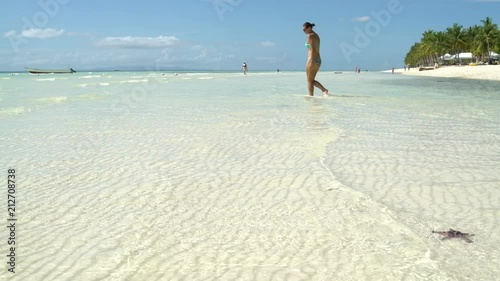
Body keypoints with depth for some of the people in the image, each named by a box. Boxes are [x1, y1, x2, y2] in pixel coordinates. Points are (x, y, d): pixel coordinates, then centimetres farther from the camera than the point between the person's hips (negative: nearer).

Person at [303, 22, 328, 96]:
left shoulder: (310, 35, -10)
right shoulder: (316, 35, 18)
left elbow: (312, 49, -18)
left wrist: (311, 61, -22)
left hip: (312, 60, -9)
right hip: (318, 60, 9)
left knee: (309, 81, -2)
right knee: (312, 80, 14)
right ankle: (324, 90, -1)